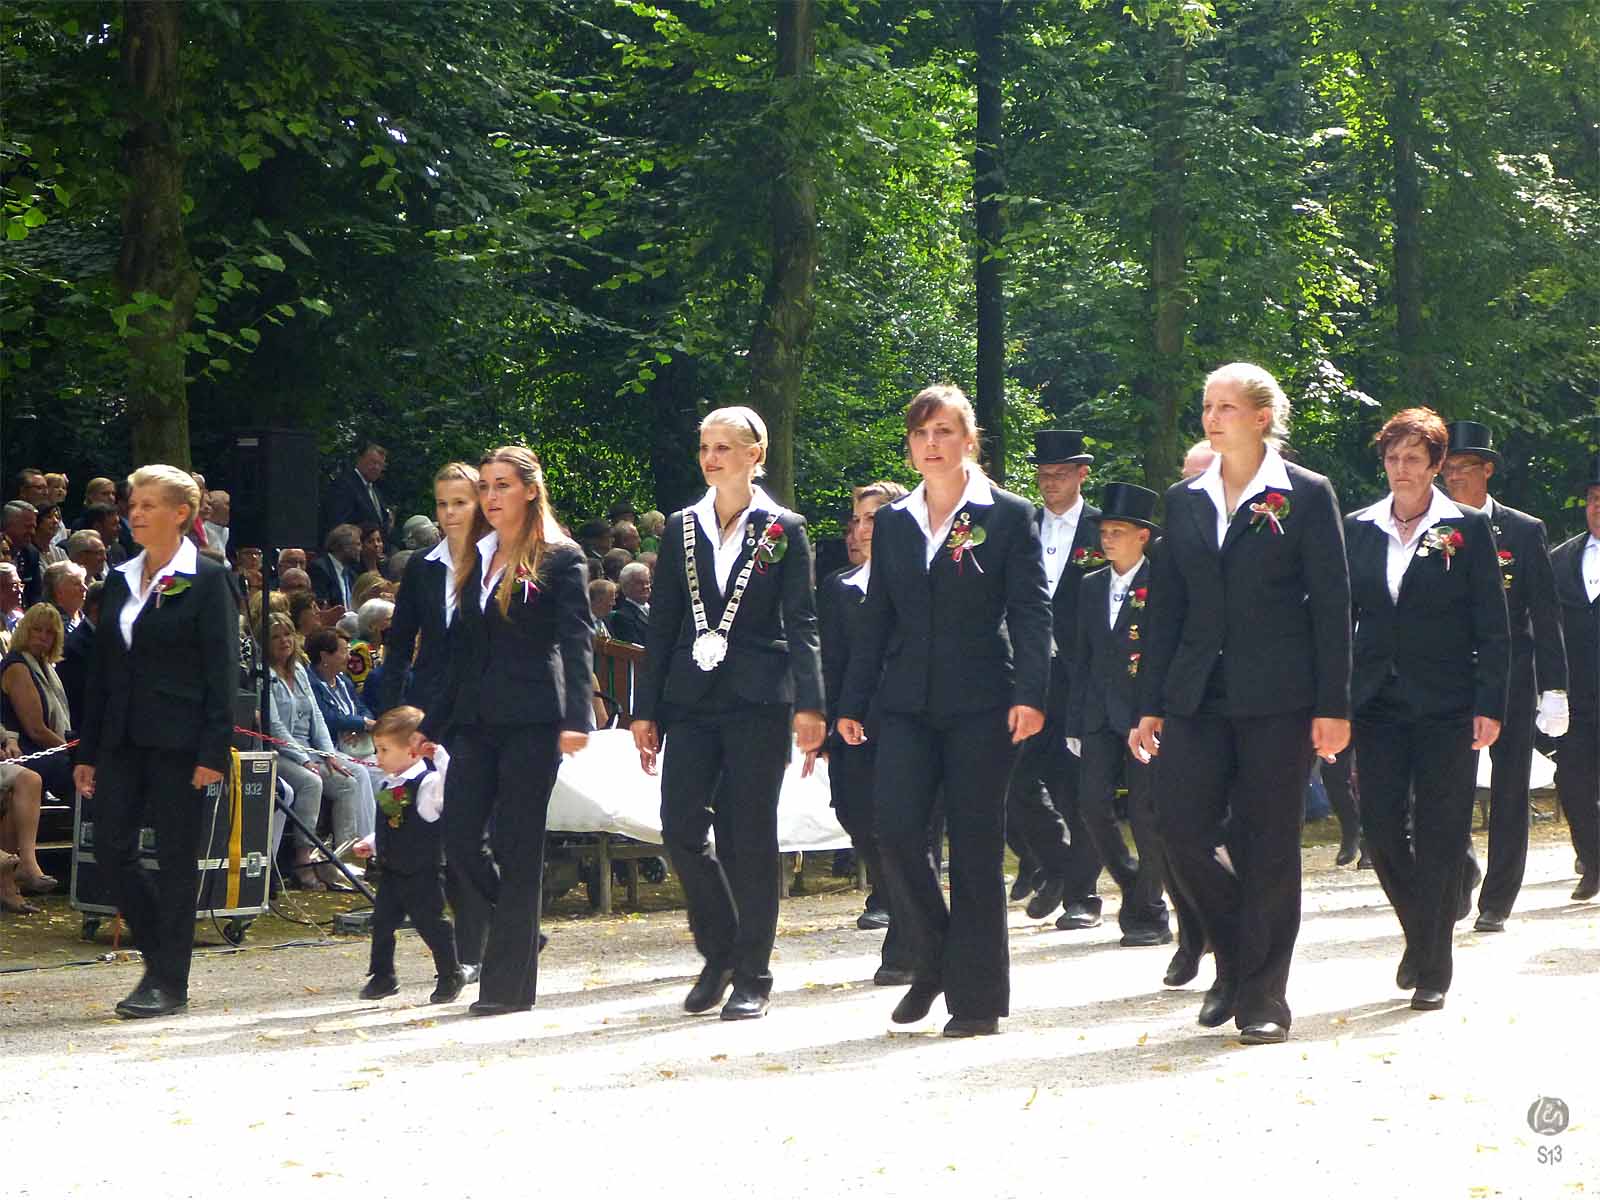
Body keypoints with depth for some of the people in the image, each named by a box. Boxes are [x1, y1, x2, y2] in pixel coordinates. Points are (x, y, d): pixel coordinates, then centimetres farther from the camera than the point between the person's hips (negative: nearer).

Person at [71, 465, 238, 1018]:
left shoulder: (207, 580, -5)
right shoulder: (120, 582, 13)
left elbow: (222, 671, -9)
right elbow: (101, 670, 15)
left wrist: (214, 751, -15)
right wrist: (88, 751, 12)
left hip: (179, 740, -6)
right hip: (124, 739, 6)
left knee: (176, 858, -1)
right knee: (111, 845, 0)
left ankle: (169, 981, 6)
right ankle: (158, 953, 19)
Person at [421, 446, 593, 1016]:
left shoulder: (559, 559, -2)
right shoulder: (477, 560, 17)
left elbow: (576, 642, -9)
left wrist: (576, 718, -21)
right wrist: (434, 723, 19)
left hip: (532, 721, -6)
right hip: (475, 721, 6)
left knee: (516, 845, -4)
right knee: (460, 838, -3)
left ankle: (508, 983, 0)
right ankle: (512, 940, 17)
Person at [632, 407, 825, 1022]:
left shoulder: (784, 531, 2)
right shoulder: (681, 528, 11)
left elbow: (802, 624, -2)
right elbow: (661, 623, 11)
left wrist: (808, 705, -13)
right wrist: (645, 710, 8)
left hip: (758, 700, -3)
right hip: (691, 702, 3)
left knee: (750, 838, -2)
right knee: (681, 827, -5)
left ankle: (752, 976, 6)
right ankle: (719, 953, 15)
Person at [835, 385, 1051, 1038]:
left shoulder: (1008, 516, 2)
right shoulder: (893, 523, 13)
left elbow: (1031, 612, -4)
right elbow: (877, 617, 15)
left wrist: (1030, 694, -15)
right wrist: (852, 703, 10)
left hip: (981, 703, -3)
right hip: (908, 702, 3)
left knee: (976, 847, -1)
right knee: (895, 829, -11)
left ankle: (976, 995, 6)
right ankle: (931, 963, 11)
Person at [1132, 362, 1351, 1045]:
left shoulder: (1306, 496, 1)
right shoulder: (1185, 501, 13)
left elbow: (1331, 604, -2)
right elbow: (1166, 605, 13)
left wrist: (1332, 706, -7)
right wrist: (1150, 705, 8)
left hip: (1277, 695, -4)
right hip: (1197, 694, 4)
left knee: (1269, 843, -2)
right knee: (1181, 827, -6)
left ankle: (1262, 995, 6)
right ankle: (1234, 957, 17)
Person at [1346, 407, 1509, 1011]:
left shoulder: (1467, 529, -1)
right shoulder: (1359, 530, 8)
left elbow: (1492, 626, -1)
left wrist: (1489, 705, -8)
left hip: (1446, 707, -3)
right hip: (1379, 704, 3)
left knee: (1439, 837, -1)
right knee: (1380, 828, 0)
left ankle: (1433, 968, 6)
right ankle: (1420, 934, 24)